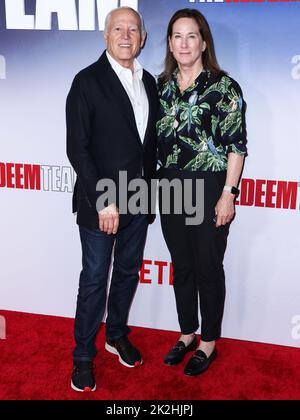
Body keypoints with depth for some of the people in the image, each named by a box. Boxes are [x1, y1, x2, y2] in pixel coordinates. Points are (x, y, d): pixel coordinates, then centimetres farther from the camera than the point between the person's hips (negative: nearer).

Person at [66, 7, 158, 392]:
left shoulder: (148, 82, 9)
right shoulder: (88, 81, -8)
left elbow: (150, 140, 12)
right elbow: (77, 148, -13)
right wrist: (103, 201, -17)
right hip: (100, 203, -5)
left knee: (128, 273, 17)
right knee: (95, 280, 5)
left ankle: (117, 335, 39)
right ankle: (83, 356, 23)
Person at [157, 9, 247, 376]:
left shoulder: (224, 87, -7)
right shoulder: (161, 85, 8)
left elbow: (236, 145, -8)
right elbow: (155, 138, 12)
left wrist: (228, 194, -13)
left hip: (208, 188, -5)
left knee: (208, 268, 6)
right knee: (181, 265, 14)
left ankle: (209, 343, 25)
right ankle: (187, 334, 33)